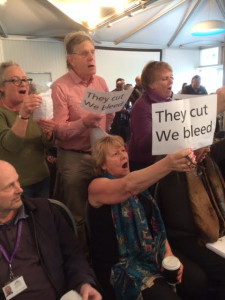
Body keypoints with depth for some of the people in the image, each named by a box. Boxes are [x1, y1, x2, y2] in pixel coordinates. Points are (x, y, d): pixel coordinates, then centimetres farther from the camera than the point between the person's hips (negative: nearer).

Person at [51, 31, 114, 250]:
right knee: (76, 216, 10)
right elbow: (59, 130, -19)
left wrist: (103, 138, 7)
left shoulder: (101, 83, 6)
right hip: (73, 158, -5)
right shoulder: (60, 87, -12)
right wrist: (84, 123, -32)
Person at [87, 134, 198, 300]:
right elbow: (128, 186, -33)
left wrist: (168, 253, -2)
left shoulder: (136, 182, 11)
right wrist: (168, 163, -46)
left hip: (151, 255, 6)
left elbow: (154, 221, 12)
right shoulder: (97, 186, -11)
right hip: (120, 265, -6)